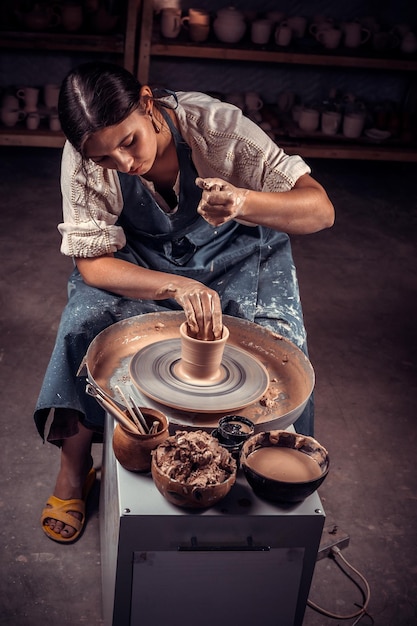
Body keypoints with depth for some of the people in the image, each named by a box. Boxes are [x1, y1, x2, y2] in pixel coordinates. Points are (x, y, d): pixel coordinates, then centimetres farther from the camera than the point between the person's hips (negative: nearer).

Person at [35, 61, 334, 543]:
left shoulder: (217, 126, -30)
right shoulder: (84, 158, -24)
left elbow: (320, 210, -30)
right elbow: (92, 264, -22)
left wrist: (244, 203, -52)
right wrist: (178, 288, -39)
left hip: (235, 250, 0)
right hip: (139, 257, 1)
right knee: (85, 323, -25)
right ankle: (74, 467, -2)